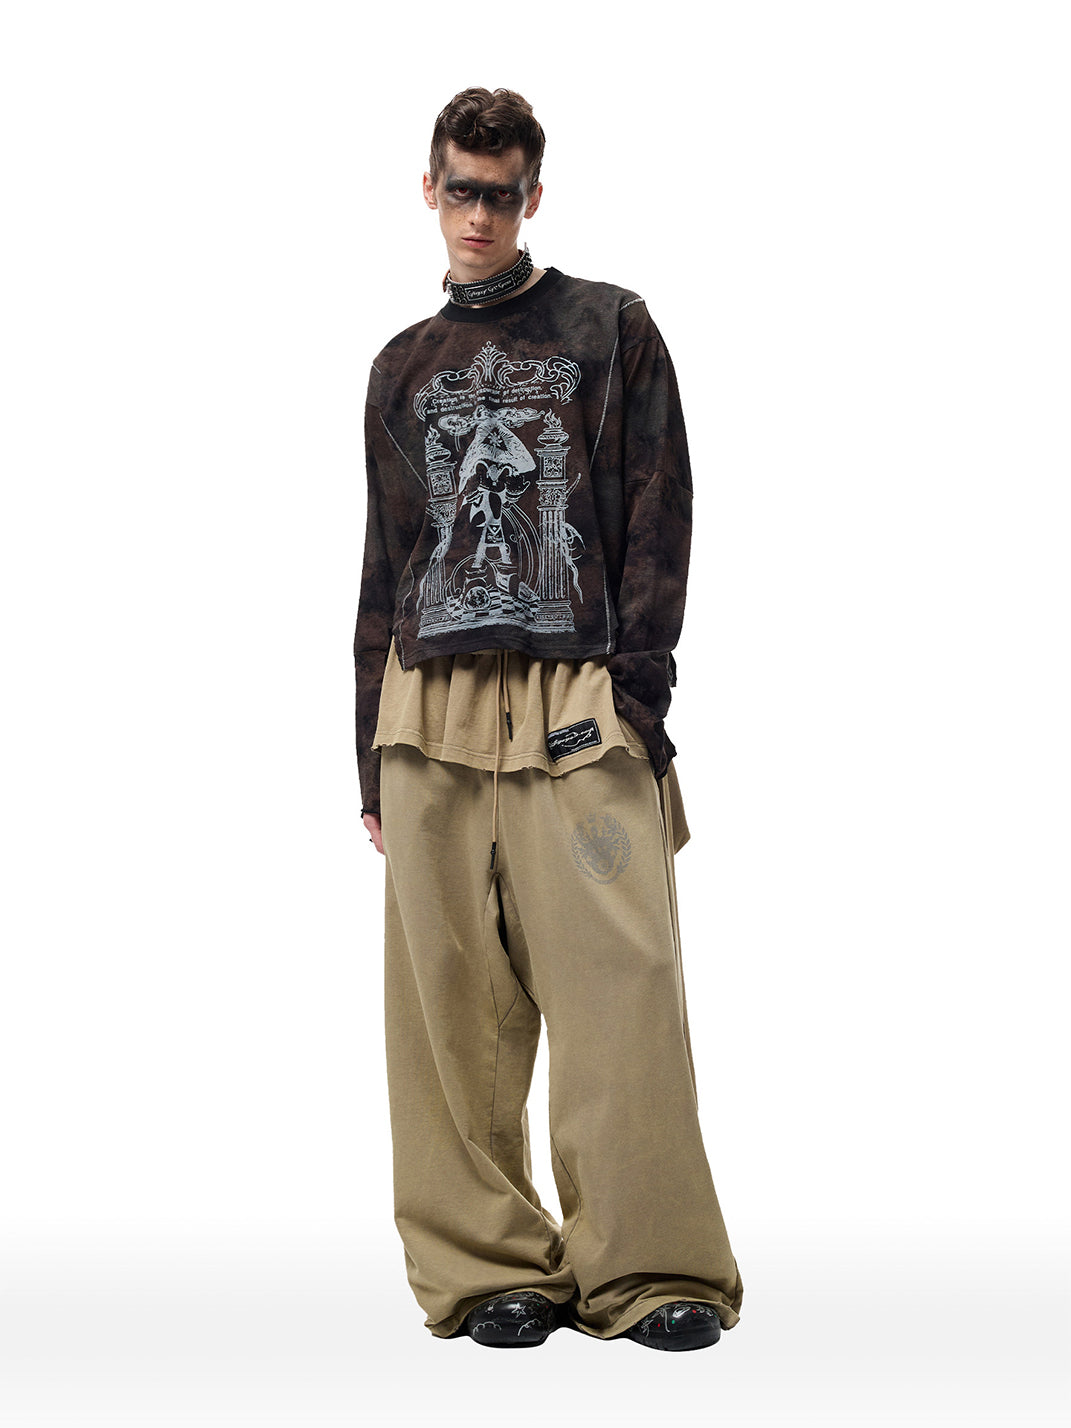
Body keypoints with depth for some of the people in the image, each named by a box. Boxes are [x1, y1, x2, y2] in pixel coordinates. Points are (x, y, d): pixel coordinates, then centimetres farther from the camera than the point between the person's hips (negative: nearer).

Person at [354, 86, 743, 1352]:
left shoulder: (611, 328, 12)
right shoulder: (403, 368, 21)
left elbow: (659, 519, 4)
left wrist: (638, 689, -8)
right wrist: (374, 748, 14)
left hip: (579, 705, -3)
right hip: (430, 713, 3)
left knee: (618, 985, -11)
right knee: (450, 1009, -2)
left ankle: (651, 1270, -6)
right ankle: (487, 1270, 4)